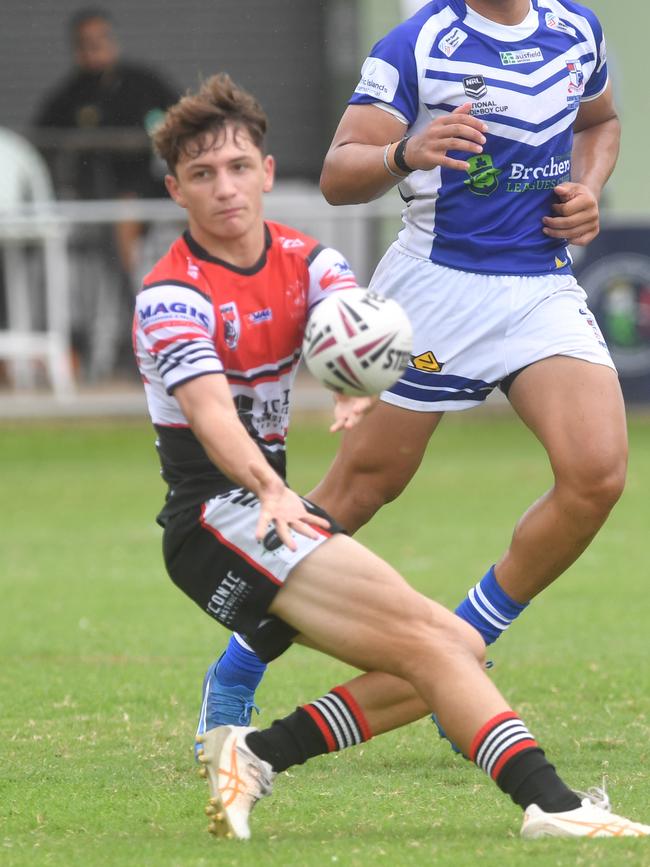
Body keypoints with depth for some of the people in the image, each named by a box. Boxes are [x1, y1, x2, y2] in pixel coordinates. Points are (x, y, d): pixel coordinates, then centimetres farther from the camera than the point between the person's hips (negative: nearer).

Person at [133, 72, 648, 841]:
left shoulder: (304, 261, 8)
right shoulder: (171, 296, -11)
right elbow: (210, 410, -28)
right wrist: (267, 489, -47)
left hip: (269, 511, 8)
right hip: (218, 512, -8)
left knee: (456, 651, 1)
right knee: (423, 634, -21)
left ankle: (257, 755, -7)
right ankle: (548, 804, -31)